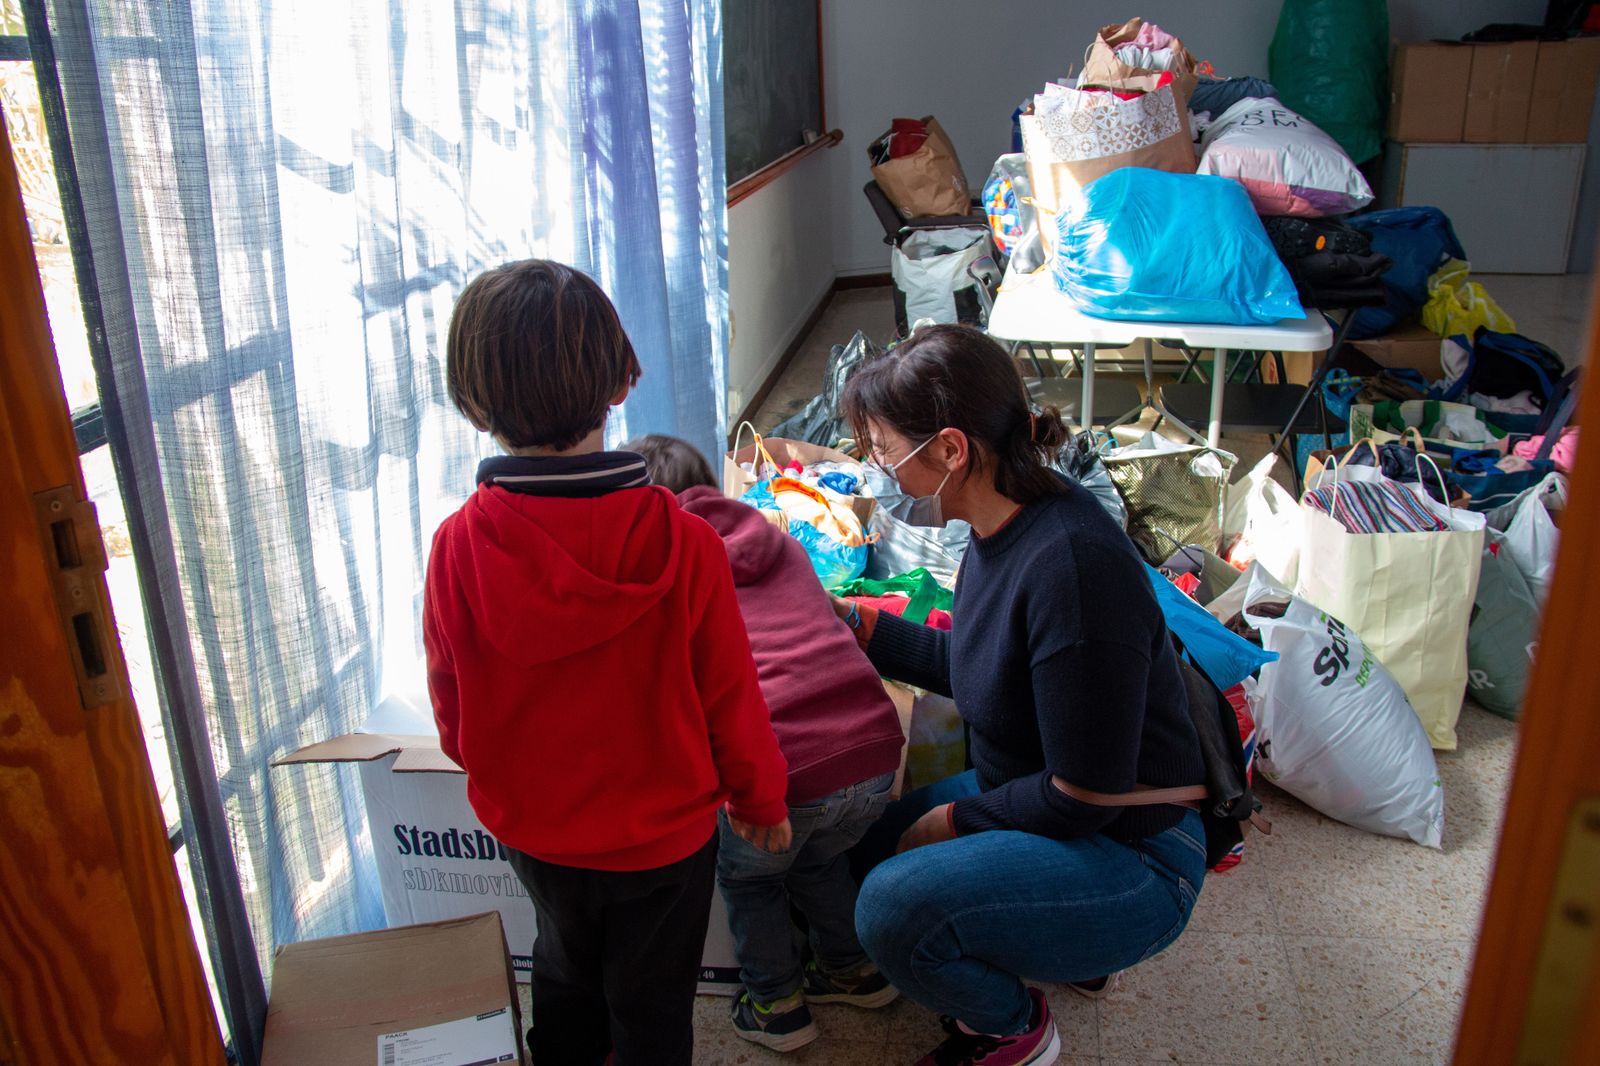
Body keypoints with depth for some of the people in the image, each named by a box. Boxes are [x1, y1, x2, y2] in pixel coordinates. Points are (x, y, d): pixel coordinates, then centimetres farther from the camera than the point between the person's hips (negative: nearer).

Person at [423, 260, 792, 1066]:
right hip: (663, 830, -2)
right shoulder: (682, 545, -27)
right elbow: (731, 700, -15)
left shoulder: (457, 548, -21)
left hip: (530, 826, 3)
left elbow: (452, 707, -7)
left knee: (566, 966, 30)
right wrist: (761, 798, 4)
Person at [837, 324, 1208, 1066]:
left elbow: (1086, 794, -25)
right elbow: (975, 667, 13)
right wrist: (863, 629, 7)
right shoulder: (1004, 527, -4)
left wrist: (956, 820, -11)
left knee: (893, 907, -26)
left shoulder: (1073, 565, -32)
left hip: (1130, 860, -9)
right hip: (1036, 800, 9)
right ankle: (1070, 953, 23)